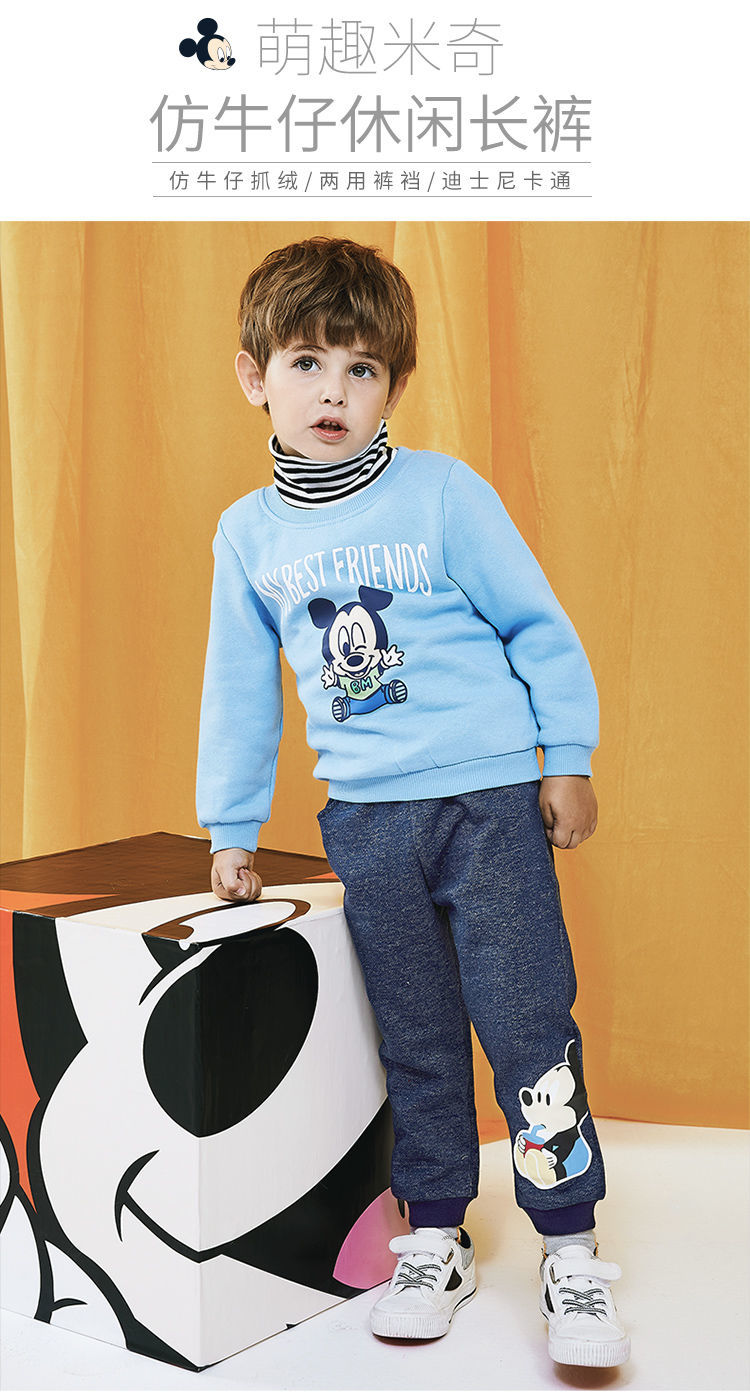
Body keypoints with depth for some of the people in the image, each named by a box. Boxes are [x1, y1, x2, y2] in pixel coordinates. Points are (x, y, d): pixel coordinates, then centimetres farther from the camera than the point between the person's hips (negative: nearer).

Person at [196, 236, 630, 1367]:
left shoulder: (444, 493, -7)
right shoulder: (248, 532, 5)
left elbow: (536, 625, -1)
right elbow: (239, 687, 12)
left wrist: (569, 758, 0)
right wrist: (232, 827, 15)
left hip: (491, 802, -3)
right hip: (365, 821, 3)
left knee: (527, 1024, -1)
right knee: (415, 1038, 12)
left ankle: (572, 1251, 15)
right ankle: (437, 1240, 27)